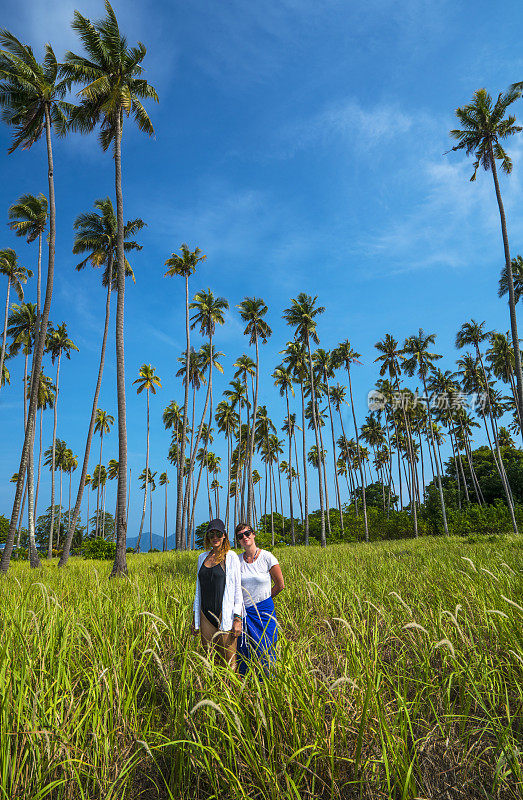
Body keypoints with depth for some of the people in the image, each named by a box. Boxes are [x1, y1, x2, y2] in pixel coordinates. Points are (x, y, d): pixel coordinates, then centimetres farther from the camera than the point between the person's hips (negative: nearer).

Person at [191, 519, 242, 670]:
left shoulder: (231, 557, -3)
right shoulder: (202, 557, 11)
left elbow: (237, 588, -6)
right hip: (206, 615, 5)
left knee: (229, 663, 0)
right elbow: (199, 588, 17)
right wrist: (195, 618, 16)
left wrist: (237, 619, -12)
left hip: (225, 614, -4)